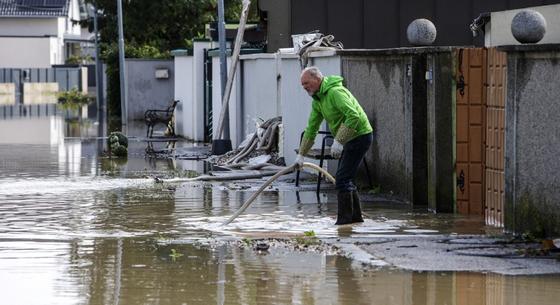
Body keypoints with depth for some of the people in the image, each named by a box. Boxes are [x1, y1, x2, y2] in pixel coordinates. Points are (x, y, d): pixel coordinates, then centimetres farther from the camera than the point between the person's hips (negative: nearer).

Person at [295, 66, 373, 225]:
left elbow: (354, 117, -30)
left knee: (342, 178, -12)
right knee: (345, 178, 14)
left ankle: (344, 218, -9)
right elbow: (311, 129, 16)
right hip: (349, 139, 10)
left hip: (360, 136, -10)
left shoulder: (335, 92, -22)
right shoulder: (317, 100, 10)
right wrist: (301, 154, 15)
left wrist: (338, 141, -30)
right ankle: (355, 215, 22)